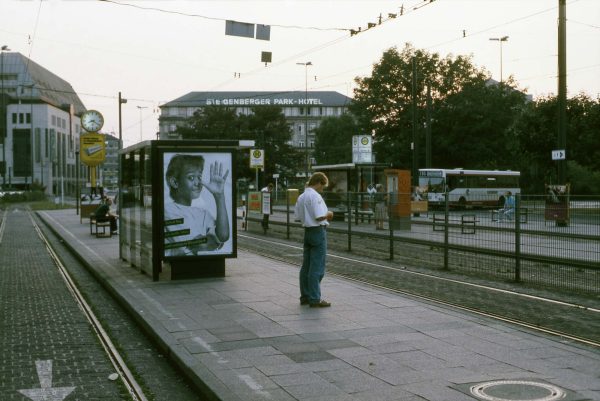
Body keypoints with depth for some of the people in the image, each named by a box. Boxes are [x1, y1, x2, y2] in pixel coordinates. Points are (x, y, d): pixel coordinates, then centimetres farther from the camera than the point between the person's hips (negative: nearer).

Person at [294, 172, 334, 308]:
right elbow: (320, 216, -23)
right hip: (318, 231, -9)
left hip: (307, 231, 9)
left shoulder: (301, 197, 12)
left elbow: (298, 218, 15)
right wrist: (328, 214, -3)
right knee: (317, 267, -5)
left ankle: (305, 296, 22)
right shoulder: (315, 196, -15)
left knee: (306, 266, 14)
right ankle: (315, 299, -2)